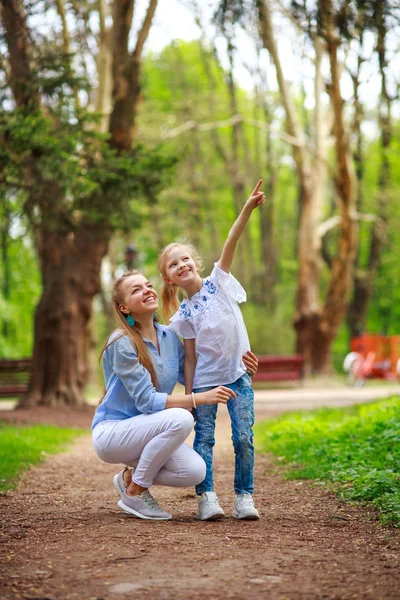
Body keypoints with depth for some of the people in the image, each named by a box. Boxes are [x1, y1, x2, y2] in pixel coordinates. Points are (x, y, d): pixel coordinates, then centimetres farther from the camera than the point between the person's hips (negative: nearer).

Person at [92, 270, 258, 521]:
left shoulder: (169, 336, 2)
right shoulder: (122, 343, -19)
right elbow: (147, 401, -24)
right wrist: (202, 398, -30)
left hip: (145, 431, 6)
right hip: (112, 432, -6)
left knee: (195, 471, -19)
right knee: (181, 419, -31)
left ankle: (131, 478, 9)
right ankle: (135, 492, -13)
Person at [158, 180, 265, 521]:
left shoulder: (219, 282, 2)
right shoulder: (183, 315, 2)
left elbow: (231, 243, -11)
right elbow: (190, 356, 2)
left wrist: (248, 208, -23)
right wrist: (188, 393, -4)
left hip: (238, 375, 0)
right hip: (204, 381, 0)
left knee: (244, 438, -4)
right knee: (204, 438, -5)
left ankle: (244, 496, 5)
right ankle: (206, 497, 0)